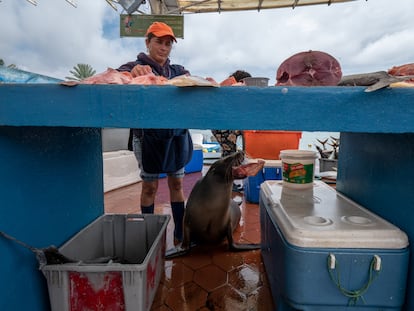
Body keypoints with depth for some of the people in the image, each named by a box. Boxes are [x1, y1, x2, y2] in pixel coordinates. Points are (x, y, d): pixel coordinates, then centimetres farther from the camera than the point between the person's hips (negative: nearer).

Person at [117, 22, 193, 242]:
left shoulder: (178, 71, 12)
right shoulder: (135, 67, -1)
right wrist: (131, 73, -43)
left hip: (177, 136, 4)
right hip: (148, 137, -3)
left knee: (176, 183, 9)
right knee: (150, 186, 6)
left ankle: (180, 232, 22)